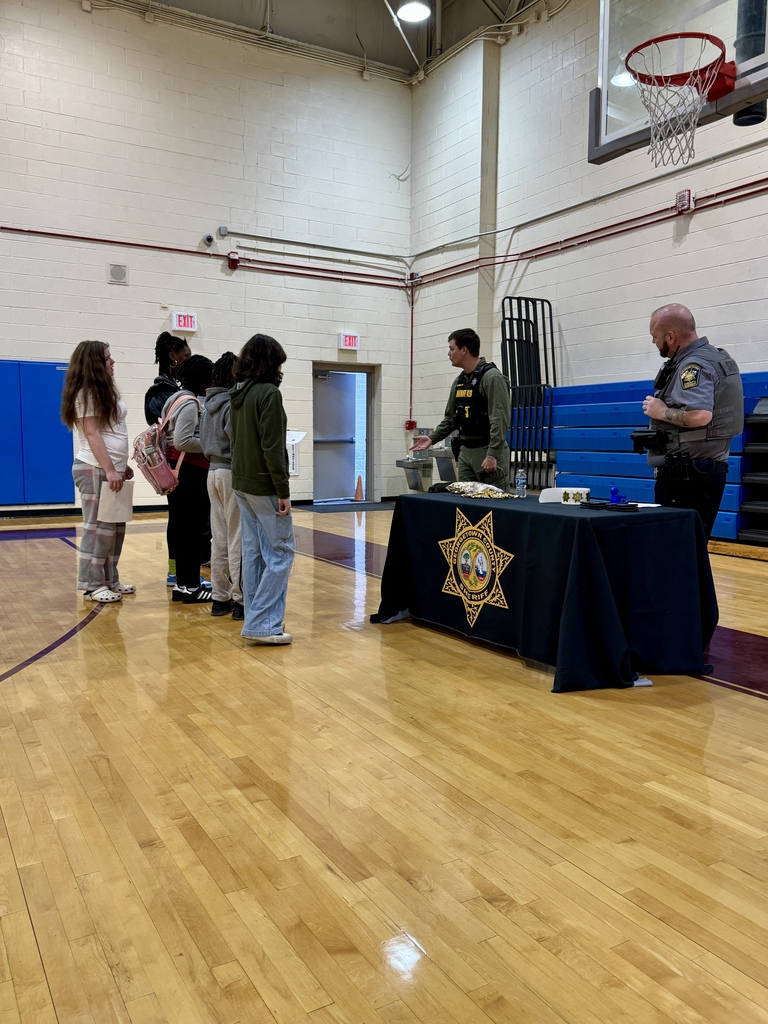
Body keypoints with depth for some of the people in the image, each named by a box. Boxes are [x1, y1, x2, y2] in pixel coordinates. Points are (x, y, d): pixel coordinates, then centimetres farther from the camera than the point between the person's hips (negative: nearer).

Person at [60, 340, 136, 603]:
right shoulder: (86, 393, -9)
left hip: (112, 469, 9)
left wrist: (122, 466, 18)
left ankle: (109, 580, 16)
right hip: (95, 470, -9)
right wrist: (109, 470, -20)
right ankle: (92, 585, 0)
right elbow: (92, 434, -16)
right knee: (98, 528, -7)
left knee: (115, 527, 9)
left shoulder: (104, 391, 19)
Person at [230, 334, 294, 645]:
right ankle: (263, 624, -2)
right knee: (281, 552, -2)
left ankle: (255, 619, 18)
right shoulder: (268, 393, -15)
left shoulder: (238, 394, 10)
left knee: (253, 552, 12)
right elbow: (272, 447, -19)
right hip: (264, 485, -8)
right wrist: (283, 491, -16)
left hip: (241, 483, 9)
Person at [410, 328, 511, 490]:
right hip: (465, 452, 8)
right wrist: (432, 438, 10)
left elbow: (500, 419, -20)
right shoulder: (459, 381, 14)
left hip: (488, 452, -8)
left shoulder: (492, 377, -12)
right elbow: (451, 418, 22)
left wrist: (492, 454, -25)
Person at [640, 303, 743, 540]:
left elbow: (700, 416, -32)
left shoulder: (694, 365, -16)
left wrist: (662, 412, -16)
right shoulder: (715, 357, 15)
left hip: (688, 474, -10)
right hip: (707, 468, 10)